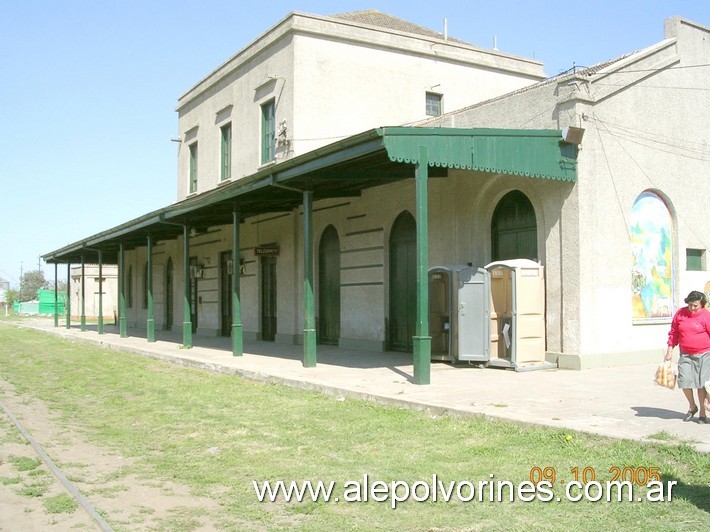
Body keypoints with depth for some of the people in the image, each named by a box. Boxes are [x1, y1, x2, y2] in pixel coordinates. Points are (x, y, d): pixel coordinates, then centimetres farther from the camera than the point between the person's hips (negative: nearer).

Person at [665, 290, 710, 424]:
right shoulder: (680, 314, 3)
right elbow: (673, 333, 10)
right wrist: (669, 351, 8)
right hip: (685, 355, 3)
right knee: (685, 381, -5)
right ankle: (692, 406, 21)